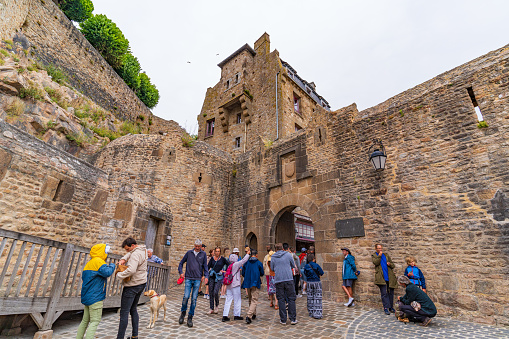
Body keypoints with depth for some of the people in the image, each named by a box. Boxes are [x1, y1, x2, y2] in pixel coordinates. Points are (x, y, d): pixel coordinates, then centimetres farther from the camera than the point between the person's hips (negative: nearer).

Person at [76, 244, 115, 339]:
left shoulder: (89, 263, 16)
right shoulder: (98, 261, -15)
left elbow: (84, 278, 22)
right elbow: (107, 272, -28)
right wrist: (112, 266, -10)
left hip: (87, 297, 10)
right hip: (95, 297, -10)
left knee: (85, 320, 18)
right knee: (95, 321, -5)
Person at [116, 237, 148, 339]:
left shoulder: (136, 254, -24)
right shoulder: (143, 249, 5)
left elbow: (131, 270, -35)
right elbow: (129, 254, 20)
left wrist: (119, 275, -20)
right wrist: (123, 259, 2)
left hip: (132, 286, -10)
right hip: (142, 283, 10)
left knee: (124, 312, 0)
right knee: (133, 309, 19)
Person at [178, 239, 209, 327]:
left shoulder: (203, 254, 3)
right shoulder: (189, 253, 4)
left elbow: (205, 266, 5)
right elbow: (181, 263, 13)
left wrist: (206, 276, -8)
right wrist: (181, 272, 0)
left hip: (197, 279, 0)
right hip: (188, 278, 0)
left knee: (194, 298, 2)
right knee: (186, 297, -5)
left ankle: (190, 317, 16)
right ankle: (183, 313, 22)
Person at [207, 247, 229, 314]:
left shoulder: (222, 259, -1)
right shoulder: (212, 258, 5)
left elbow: (229, 265, 4)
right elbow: (208, 267, 4)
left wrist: (224, 271, -2)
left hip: (219, 278, -3)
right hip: (212, 277, 3)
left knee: (215, 292, -14)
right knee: (211, 293, 5)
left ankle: (217, 305, 13)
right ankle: (212, 309, 19)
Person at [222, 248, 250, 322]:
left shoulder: (229, 266, 9)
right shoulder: (236, 264, -12)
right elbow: (243, 260, -12)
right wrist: (248, 254, -2)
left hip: (229, 285, 7)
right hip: (235, 285, -7)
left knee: (228, 300, 9)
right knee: (237, 300, 6)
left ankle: (225, 315, 8)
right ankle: (236, 315, 14)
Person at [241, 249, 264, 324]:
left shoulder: (246, 263, 1)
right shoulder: (259, 263, -7)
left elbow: (243, 274, 6)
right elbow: (262, 274, 2)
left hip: (247, 284, 4)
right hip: (255, 284, -4)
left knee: (250, 300, 20)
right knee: (254, 301, -1)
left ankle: (253, 314, 31)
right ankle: (249, 316, -15)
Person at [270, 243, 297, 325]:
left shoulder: (272, 257, 4)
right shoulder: (288, 255, 2)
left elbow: (272, 268, 14)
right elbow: (293, 266, 11)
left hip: (278, 280, 1)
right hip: (289, 279, -1)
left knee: (281, 300, 8)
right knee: (291, 299, 8)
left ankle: (283, 320, 12)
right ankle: (293, 319, 10)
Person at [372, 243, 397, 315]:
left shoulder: (386, 255, 15)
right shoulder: (374, 256, 7)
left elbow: (393, 265, 16)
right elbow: (375, 262, -12)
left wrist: (390, 264, -5)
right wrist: (379, 255, -11)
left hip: (390, 277, 4)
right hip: (381, 278, -4)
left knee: (391, 292, 10)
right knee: (384, 293, -5)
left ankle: (391, 307, 23)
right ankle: (386, 308, 2)